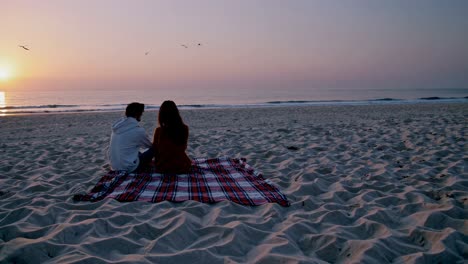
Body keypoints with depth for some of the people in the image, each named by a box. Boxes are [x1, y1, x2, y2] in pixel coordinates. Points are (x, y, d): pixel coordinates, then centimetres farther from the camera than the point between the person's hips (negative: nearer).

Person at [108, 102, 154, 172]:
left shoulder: (117, 126, 2)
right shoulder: (138, 130, -18)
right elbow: (150, 146, 2)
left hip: (114, 166, 8)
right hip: (129, 168, -8)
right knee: (153, 149, 7)